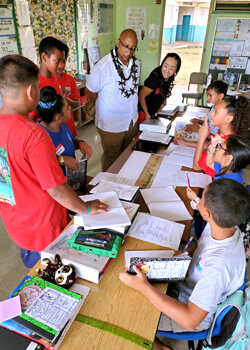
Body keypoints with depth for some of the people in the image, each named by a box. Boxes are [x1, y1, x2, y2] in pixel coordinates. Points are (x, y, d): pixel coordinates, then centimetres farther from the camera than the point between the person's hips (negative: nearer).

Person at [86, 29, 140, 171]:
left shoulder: (135, 63, -1)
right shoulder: (103, 66, -23)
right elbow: (90, 91, -11)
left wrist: (131, 109, 13)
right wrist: (105, 109, 2)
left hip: (132, 121, 6)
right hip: (111, 124, -6)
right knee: (111, 160, 11)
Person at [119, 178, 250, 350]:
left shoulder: (219, 265, -41)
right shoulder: (224, 226, -16)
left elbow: (190, 320, -34)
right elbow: (200, 245, 7)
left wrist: (144, 287, -36)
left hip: (195, 315, -7)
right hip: (187, 283, 7)